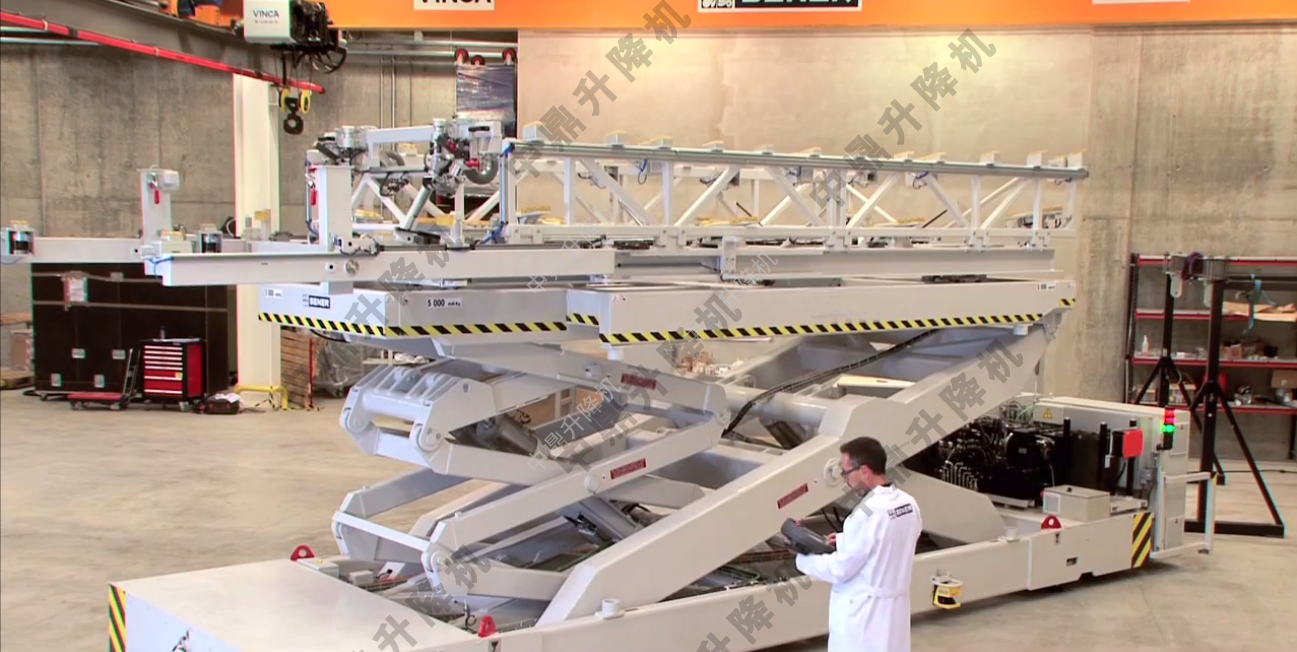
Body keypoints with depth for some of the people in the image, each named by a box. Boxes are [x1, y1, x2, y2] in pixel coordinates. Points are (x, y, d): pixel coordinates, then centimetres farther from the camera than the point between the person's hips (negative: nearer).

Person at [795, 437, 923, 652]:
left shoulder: (867, 513, -25)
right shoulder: (909, 504, 0)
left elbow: (840, 570, -18)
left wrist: (803, 559, -4)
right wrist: (845, 541, 11)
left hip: (864, 611, -8)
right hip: (895, 606, 8)